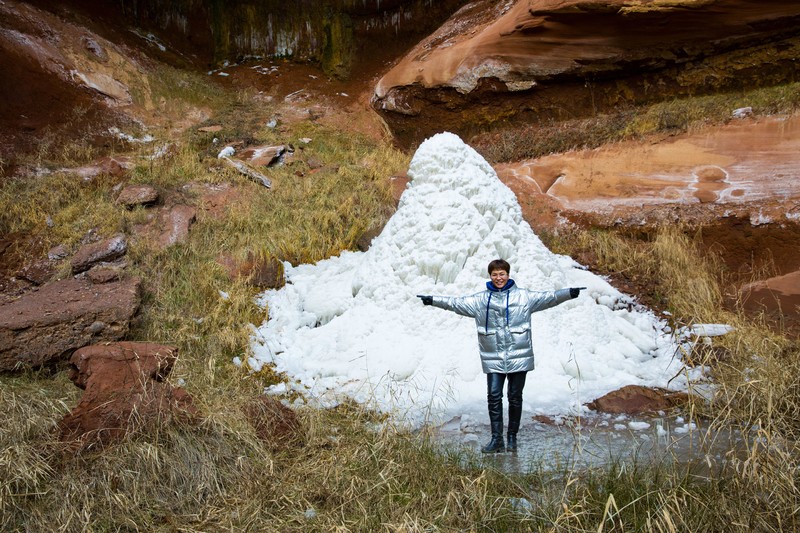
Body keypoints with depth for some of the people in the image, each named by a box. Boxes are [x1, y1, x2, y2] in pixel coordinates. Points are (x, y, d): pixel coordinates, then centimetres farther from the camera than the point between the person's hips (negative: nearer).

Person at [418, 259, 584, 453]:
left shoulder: (524, 296, 2)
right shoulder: (480, 299, 7)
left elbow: (547, 297, -5)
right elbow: (456, 303, 8)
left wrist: (569, 293, -19)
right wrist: (432, 300, 2)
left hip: (518, 356, -1)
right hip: (493, 359, 1)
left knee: (515, 397, 7)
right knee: (493, 397, -3)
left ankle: (512, 437, 19)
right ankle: (496, 439, 4)